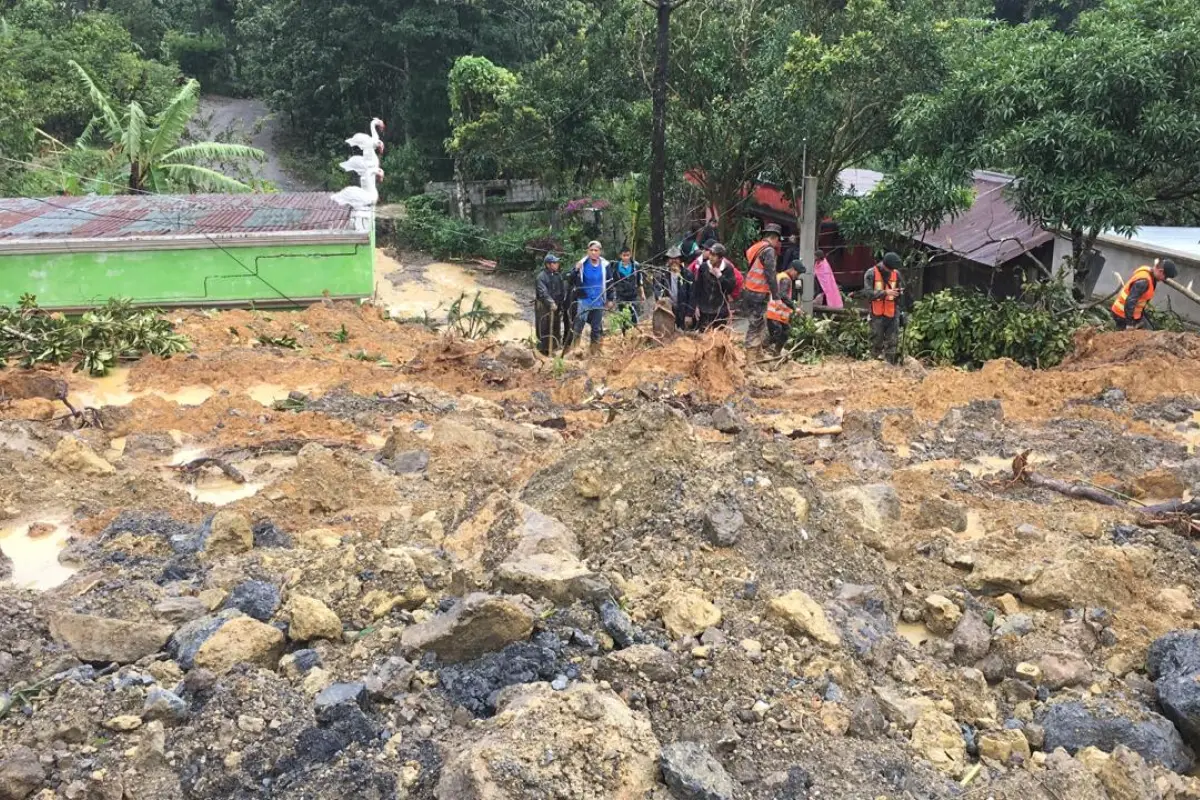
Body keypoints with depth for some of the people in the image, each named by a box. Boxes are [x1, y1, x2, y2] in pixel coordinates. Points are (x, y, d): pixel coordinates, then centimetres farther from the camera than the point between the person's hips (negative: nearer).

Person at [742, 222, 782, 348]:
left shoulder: (755, 247, 15)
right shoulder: (769, 250, -10)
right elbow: (770, 275, -15)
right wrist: (776, 296, -14)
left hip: (747, 291, 8)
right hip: (759, 294, -8)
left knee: (755, 322, 11)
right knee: (758, 324, -4)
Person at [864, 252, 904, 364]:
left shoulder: (896, 273, 5)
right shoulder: (871, 273, -9)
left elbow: (898, 289, 18)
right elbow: (868, 293, -16)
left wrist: (900, 292, -3)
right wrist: (885, 292, -25)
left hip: (892, 313, 4)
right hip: (877, 314, -4)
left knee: (893, 342, 4)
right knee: (877, 342, 3)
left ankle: (889, 365, 12)